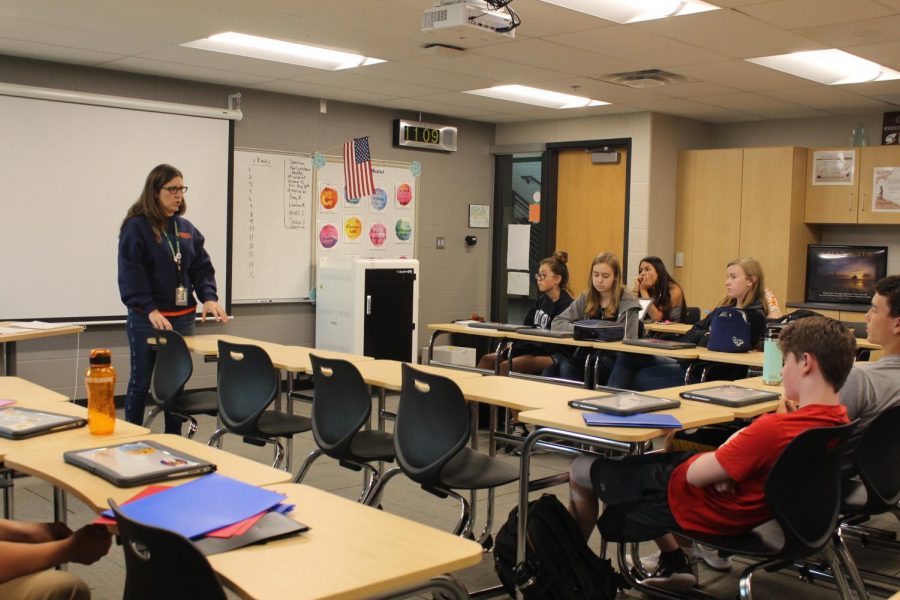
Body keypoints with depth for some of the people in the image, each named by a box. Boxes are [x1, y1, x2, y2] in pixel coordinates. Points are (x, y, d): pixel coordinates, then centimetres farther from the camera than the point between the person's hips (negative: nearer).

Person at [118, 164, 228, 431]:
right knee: (141, 381, 5)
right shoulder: (136, 227, -8)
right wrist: (151, 310, -23)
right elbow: (130, 275, -14)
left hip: (183, 317, 5)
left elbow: (201, 267, 10)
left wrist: (209, 297, -8)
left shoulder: (187, 228, 10)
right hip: (147, 319, -5)